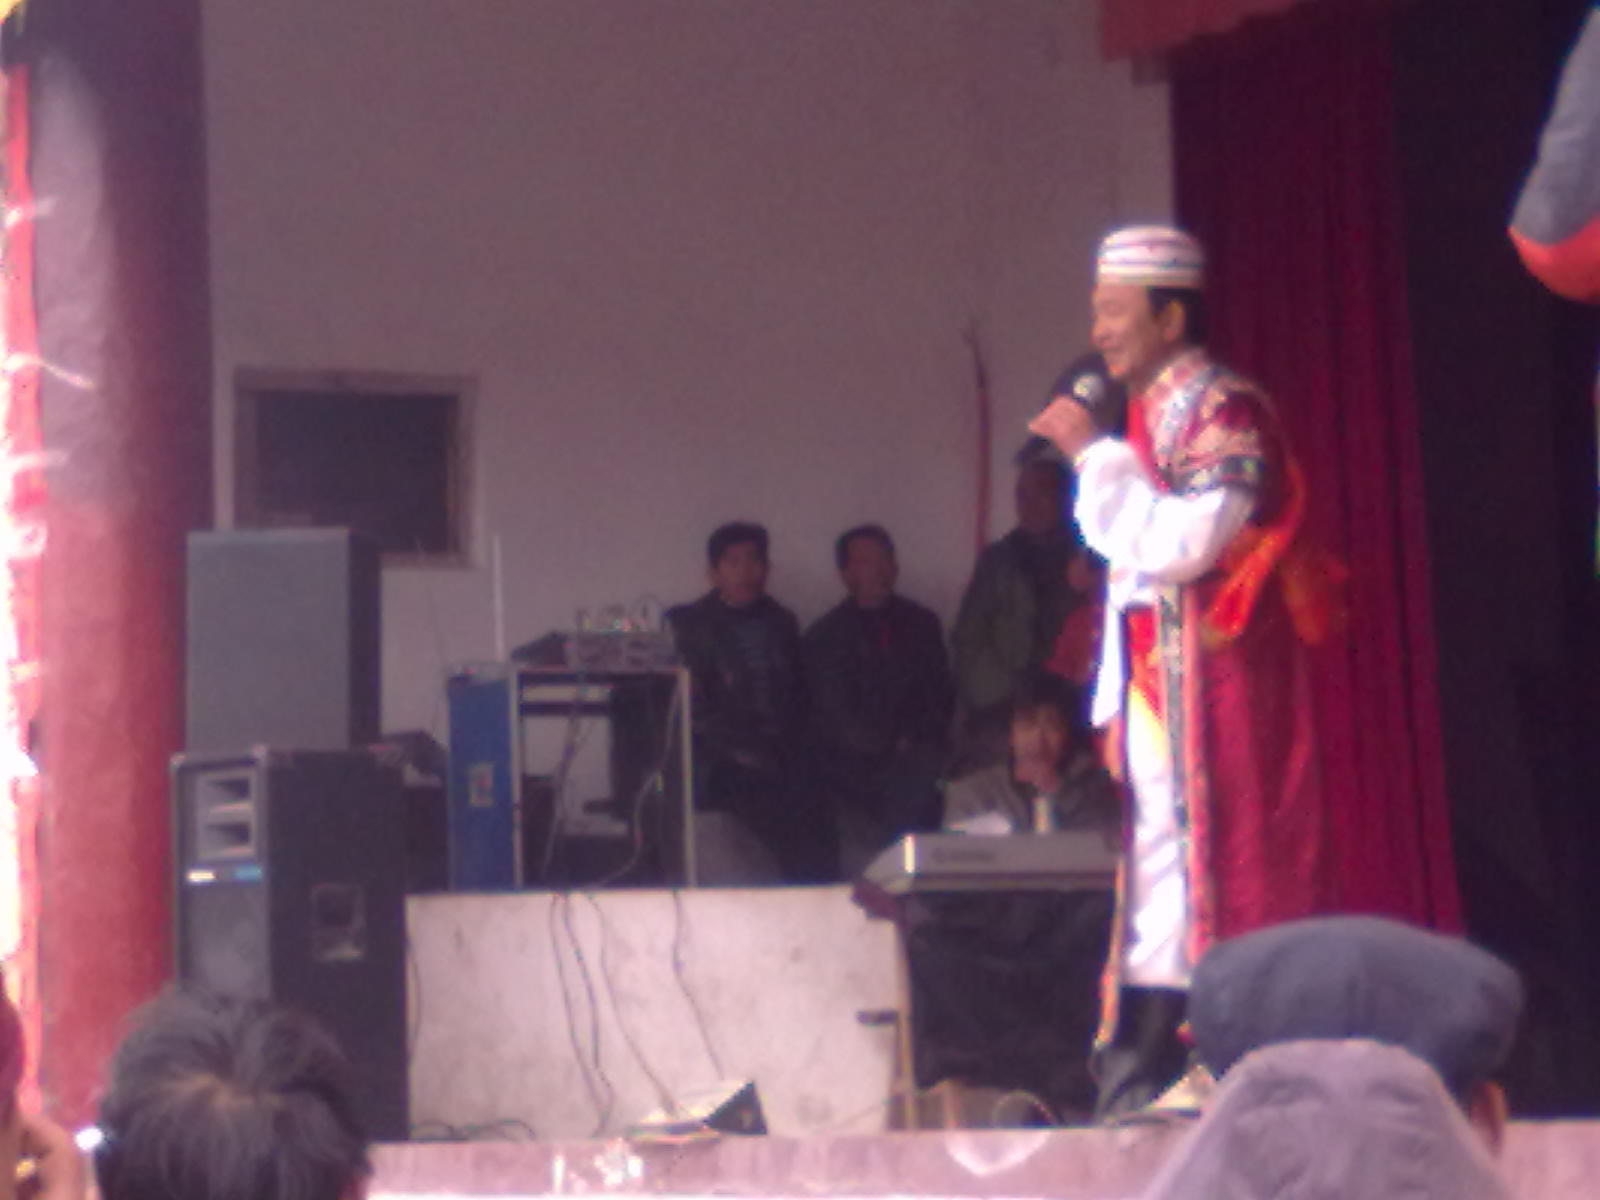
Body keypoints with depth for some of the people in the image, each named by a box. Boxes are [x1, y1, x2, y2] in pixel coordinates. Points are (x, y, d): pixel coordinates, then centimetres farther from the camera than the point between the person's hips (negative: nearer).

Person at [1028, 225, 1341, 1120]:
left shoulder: (1220, 411, -9)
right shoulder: (1152, 417, 18)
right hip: (1153, 697, 9)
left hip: (1212, 697, -9)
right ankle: (1138, 1098, 7)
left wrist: (1093, 454, -13)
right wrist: (1117, 705, 15)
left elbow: (1180, 543, -21)